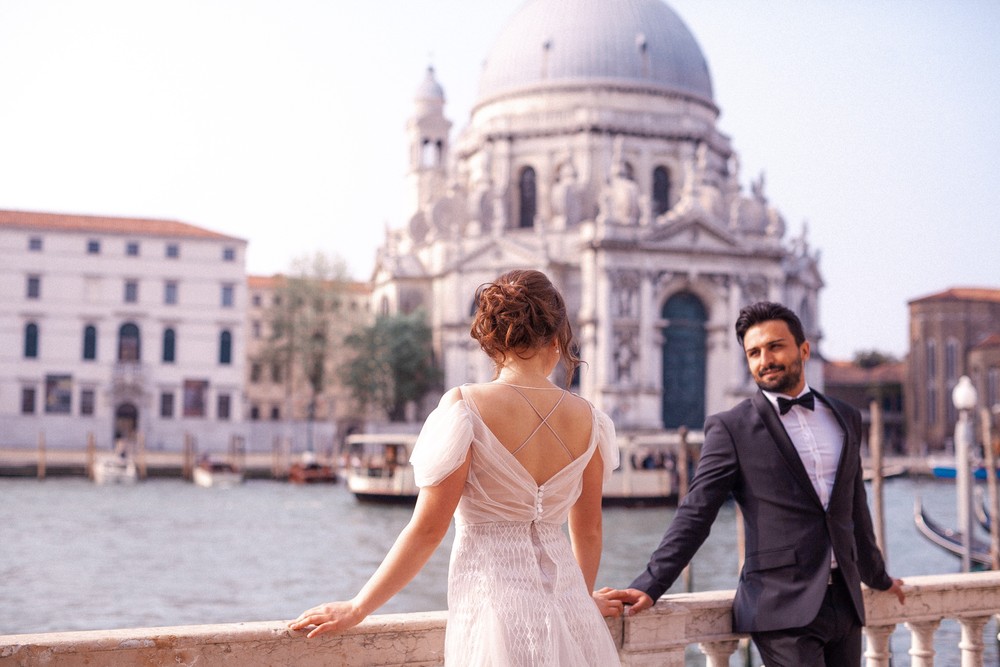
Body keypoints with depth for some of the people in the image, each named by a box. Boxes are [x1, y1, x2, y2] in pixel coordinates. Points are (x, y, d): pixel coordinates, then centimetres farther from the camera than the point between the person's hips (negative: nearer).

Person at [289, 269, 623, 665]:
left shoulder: (466, 408, -11)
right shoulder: (586, 418, 0)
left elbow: (428, 530, -10)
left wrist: (358, 608, 1)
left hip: (494, 601, -3)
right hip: (569, 608, 4)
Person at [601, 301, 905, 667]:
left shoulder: (846, 418, 13)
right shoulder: (731, 428, -3)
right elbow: (695, 514, -6)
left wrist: (878, 577, 34)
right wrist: (650, 585, -15)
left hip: (845, 602, 5)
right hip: (784, 608, -5)